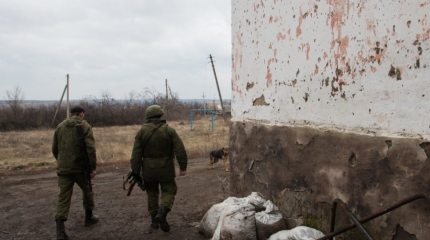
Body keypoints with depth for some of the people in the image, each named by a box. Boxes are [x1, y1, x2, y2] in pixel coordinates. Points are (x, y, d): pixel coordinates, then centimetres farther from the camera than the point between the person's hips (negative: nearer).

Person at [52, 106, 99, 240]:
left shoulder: (60, 126, 8)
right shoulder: (85, 126, -6)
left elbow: (54, 148, 14)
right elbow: (91, 149, -15)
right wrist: (93, 167, -9)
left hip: (63, 168, 3)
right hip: (80, 167, -3)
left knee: (63, 197, 4)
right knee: (87, 191, 19)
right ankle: (89, 217, 34)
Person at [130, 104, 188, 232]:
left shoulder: (141, 131, -3)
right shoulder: (169, 130, -7)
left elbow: (136, 154, -6)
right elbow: (180, 150, -11)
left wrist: (136, 173, 0)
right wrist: (183, 167, -4)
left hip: (149, 170, 2)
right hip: (166, 169, -2)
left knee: (152, 193, 18)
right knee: (168, 192, 10)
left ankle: (154, 220, 19)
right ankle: (162, 213, -15)